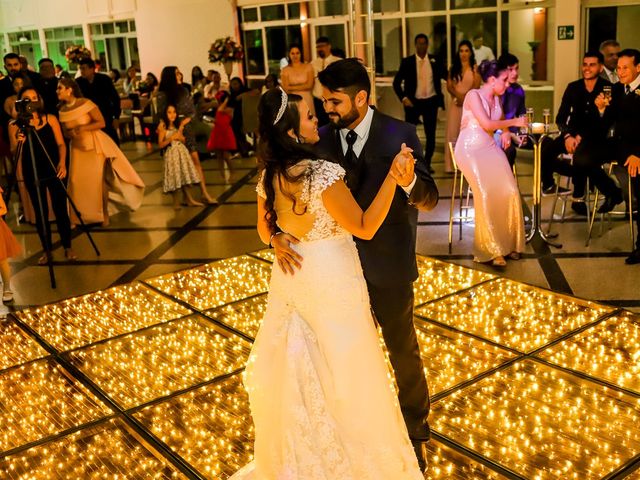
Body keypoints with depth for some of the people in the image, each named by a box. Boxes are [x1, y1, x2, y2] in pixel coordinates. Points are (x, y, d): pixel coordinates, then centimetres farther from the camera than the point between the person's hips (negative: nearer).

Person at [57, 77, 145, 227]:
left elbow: (101, 123, -15)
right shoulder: (62, 110, 3)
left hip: (94, 144, -5)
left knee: (96, 180, -2)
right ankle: (84, 215, 15)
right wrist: (71, 133, -12)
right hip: (77, 147, 5)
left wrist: (83, 128, -26)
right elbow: (66, 131, 11)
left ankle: (100, 215, 14)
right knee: (77, 181, -1)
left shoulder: (86, 103, -14)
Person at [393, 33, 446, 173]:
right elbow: (397, 82, -1)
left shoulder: (435, 61, 3)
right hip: (413, 102, -2)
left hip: (431, 102, 2)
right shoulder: (407, 62, -2)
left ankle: (427, 163, 20)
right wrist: (403, 98, -11)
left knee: (431, 135, 6)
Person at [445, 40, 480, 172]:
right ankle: (452, 165, 0)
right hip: (455, 104, 2)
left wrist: (465, 97, -20)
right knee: (453, 132, -2)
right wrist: (458, 95, -15)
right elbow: (449, 86, 4)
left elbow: (476, 87, -5)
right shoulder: (453, 68, 12)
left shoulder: (475, 68, 4)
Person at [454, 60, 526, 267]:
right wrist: (514, 122, -6)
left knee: (509, 191, -15)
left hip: (489, 147, 7)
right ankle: (490, 249, -17)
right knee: (487, 193, -25)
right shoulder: (473, 95, -7)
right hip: (470, 148, -7)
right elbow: (487, 124, -15)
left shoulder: (496, 99, 16)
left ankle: (507, 242, -3)